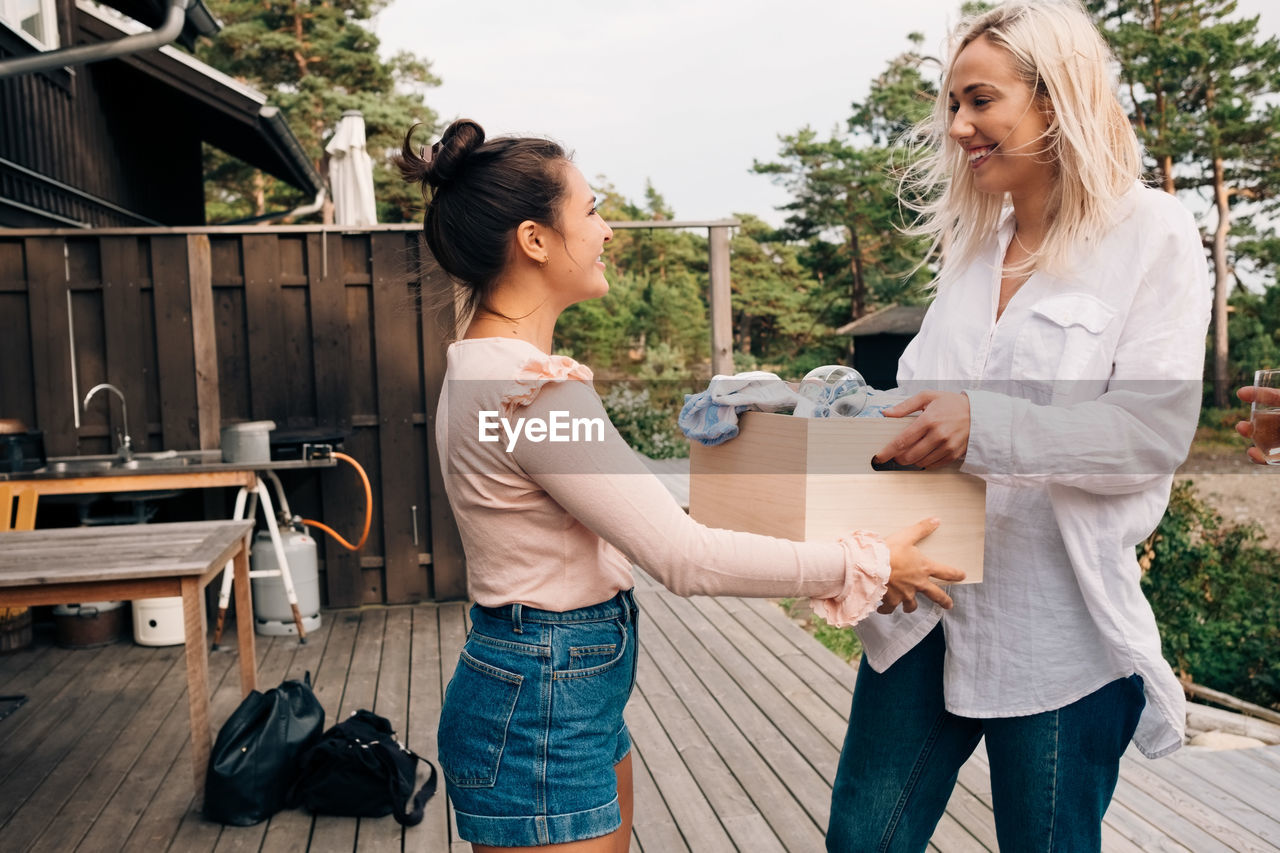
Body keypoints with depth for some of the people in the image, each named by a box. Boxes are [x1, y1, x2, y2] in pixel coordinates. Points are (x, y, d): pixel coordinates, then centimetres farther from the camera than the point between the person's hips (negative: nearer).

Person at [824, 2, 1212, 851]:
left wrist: (986, 425, -28)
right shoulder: (972, 245, 12)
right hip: (926, 602, 6)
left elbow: (1158, 434, -15)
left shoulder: (1151, 234, -6)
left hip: (1056, 621, -5)